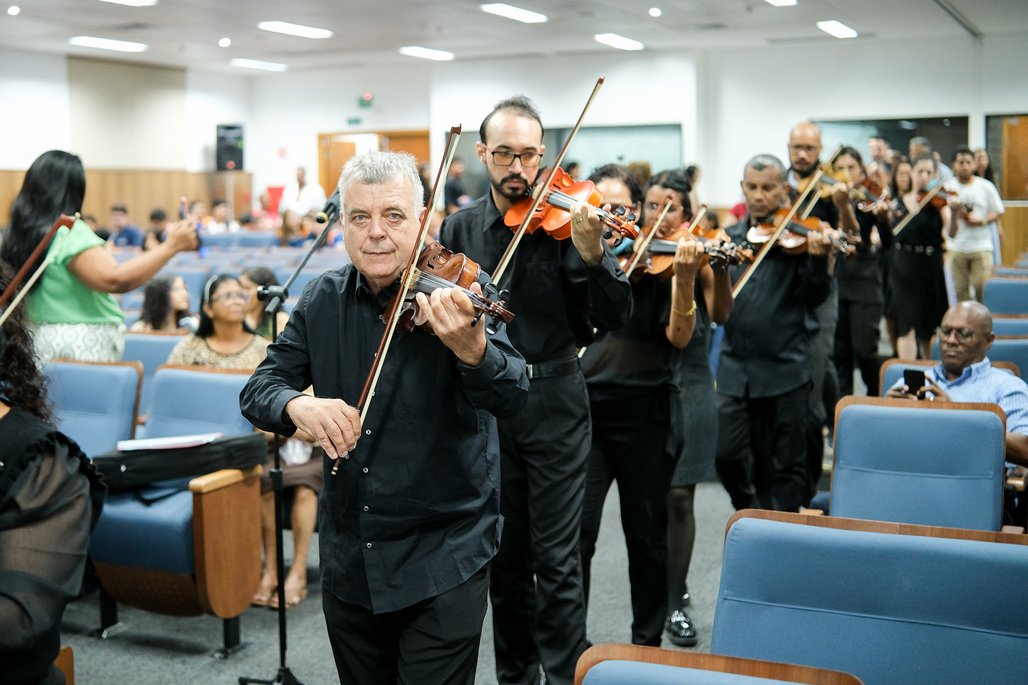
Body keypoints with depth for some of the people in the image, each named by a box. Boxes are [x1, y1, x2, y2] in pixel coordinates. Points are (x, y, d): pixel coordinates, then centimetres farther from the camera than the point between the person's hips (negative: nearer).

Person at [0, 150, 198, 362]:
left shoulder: (20, 233, 9)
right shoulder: (70, 231, -16)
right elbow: (115, 279, -29)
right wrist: (171, 247, -26)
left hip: (39, 339, 8)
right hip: (82, 344, -8)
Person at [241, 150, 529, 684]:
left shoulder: (457, 292, -12)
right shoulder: (322, 300, 1)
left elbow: (512, 397, -24)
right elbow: (258, 389, 0)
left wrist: (470, 348, -47)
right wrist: (297, 405, -23)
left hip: (443, 559, -4)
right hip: (347, 556, 5)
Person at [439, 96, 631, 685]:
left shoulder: (565, 221, -7)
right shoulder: (460, 228, 5)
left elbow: (616, 317, -13)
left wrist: (592, 256, -29)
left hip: (554, 404, -3)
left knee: (556, 560, -1)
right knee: (504, 555, 14)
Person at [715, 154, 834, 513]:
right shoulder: (730, 237, 10)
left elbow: (815, 296, -7)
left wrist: (818, 259, -25)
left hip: (784, 367, -3)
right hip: (736, 366, 3)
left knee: (785, 465, 5)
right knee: (728, 456, 3)